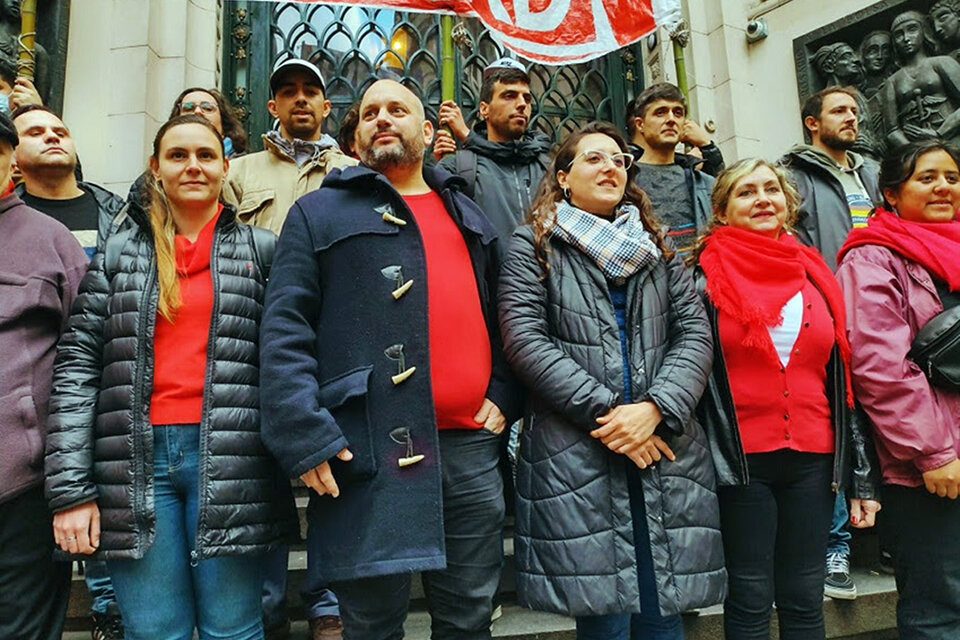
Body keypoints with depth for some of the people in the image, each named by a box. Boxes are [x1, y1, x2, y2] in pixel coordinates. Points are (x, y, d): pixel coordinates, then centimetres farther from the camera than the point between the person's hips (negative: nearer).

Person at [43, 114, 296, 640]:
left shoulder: (260, 251, 8)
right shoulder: (118, 255, 11)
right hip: (134, 463, 2)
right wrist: (70, 487, -1)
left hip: (228, 461, -1)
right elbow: (76, 368, 6)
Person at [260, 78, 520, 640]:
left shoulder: (469, 216, 21)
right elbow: (285, 329, -3)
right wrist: (304, 436, -14)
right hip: (370, 451, -4)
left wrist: (504, 395, 5)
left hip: (472, 446, 4)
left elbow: (503, 317, 21)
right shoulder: (320, 213, 7)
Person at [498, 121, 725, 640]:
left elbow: (695, 332, 8)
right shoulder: (533, 247, 6)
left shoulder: (658, 249, 18)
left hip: (665, 450, 4)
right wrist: (605, 411, -13)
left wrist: (655, 408, -10)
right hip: (574, 455, -3)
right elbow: (524, 340, -6)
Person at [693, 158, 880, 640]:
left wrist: (862, 474, 9)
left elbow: (844, 379, 11)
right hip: (740, 458, -3)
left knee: (805, 601, 12)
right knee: (751, 601, 6)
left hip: (813, 457, 4)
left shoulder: (815, 275, 10)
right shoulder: (706, 276, -2)